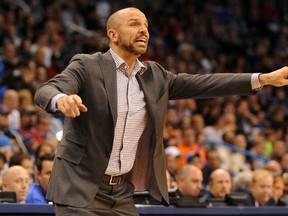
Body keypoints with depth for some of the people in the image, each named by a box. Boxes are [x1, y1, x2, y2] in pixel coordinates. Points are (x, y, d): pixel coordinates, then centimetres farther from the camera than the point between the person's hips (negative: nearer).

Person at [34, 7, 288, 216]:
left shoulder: (154, 76, 10)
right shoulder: (87, 66, -8)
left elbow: (200, 84, 8)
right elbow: (46, 91, -22)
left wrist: (263, 79, 1)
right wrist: (61, 98, -49)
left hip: (122, 192, 6)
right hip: (81, 188, -6)